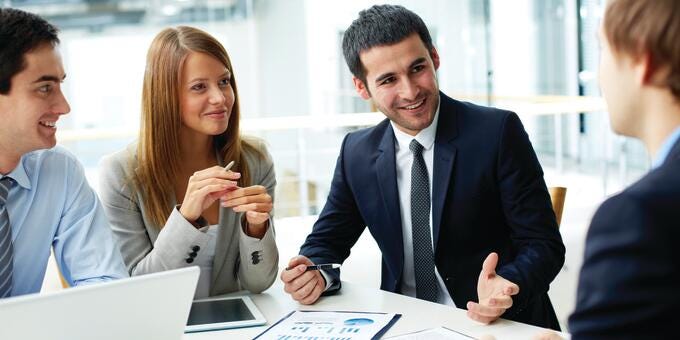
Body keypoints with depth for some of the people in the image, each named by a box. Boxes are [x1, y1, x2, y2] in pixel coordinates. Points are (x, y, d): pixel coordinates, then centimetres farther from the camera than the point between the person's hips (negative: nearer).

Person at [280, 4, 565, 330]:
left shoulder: (498, 132, -8)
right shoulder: (357, 152, 4)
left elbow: (543, 244, -7)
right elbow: (327, 240, 15)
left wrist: (505, 290, -27)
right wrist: (316, 275, -8)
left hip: (499, 324, -2)